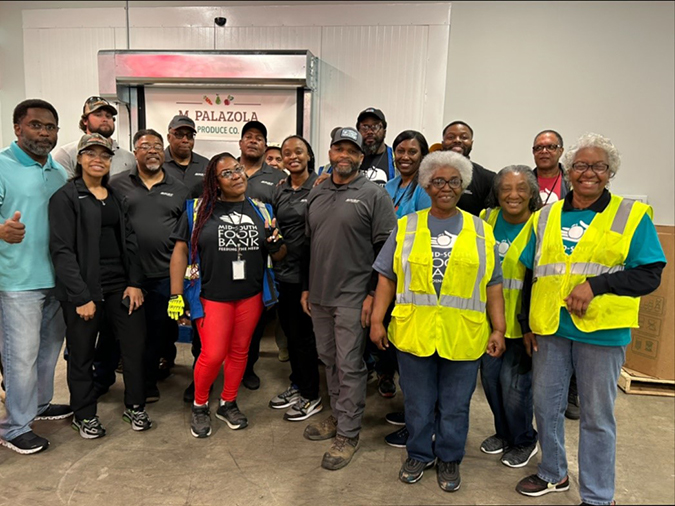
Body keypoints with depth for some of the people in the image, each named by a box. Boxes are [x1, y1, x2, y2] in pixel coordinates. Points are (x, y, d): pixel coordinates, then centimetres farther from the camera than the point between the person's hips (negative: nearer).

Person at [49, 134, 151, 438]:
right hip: (84, 289, -4)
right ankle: (84, 415, 28)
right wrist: (81, 297, -14)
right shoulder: (65, 197, -4)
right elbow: (62, 250, -10)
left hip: (121, 285, 5)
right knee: (82, 355, 9)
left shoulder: (116, 196, 13)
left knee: (136, 344, 4)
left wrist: (135, 283, 0)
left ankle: (135, 407, 24)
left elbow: (129, 241, 11)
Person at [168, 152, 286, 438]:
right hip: (212, 297, -3)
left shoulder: (261, 210, 6)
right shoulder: (198, 209, -3)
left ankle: (228, 404, 35)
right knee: (213, 355, -3)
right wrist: (175, 296, -8)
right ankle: (199, 406, 25)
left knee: (240, 351, 13)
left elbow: (279, 255, 12)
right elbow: (180, 251, -4)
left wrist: (276, 244, -12)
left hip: (251, 296, 3)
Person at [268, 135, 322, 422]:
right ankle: (297, 385, 34)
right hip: (285, 271, 7)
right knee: (289, 329, 16)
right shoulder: (279, 191, 11)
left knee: (302, 333, 2)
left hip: (307, 272, -6)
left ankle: (311, 397, 19)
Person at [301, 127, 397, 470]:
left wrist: (374, 294, -14)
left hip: (352, 297, -6)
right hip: (319, 296, 6)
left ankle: (348, 434, 15)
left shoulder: (374, 195, -7)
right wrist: (306, 287, 15)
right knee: (329, 359, 17)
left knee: (350, 365, 1)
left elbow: (386, 248, -11)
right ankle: (338, 416, 34)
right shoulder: (316, 194, 12)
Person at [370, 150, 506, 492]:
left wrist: (498, 329, 2)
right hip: (413, 332, 0)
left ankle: (449, 459, 35)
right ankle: (419, 454, 36)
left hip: (463, 336, 0)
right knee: (418, 403, 14)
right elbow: (387, 278, 3)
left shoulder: (481, 231, 6)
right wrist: (376, 321, -2)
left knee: (455, 406, 13)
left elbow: (493, 285, 6)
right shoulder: (406, 227, 4)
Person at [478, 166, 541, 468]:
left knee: (514, 383, 3)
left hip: (521, 321, -5)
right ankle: (503, 432, 39)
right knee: (490, 377, 15)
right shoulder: (487, 218, 2)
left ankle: (524, 441, 30)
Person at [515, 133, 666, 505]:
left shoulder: (632, 215, -2)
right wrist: (527, 323, 10)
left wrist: (596, 284, -21)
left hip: (601, 333, -4)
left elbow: (649, 275, -8)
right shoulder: (546, 217, 8)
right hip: (549, 329, 4)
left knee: (597, 416, 9)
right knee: (545, 405, 15)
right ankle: (553, 474, 38)